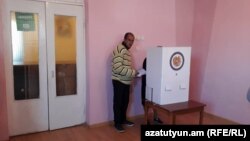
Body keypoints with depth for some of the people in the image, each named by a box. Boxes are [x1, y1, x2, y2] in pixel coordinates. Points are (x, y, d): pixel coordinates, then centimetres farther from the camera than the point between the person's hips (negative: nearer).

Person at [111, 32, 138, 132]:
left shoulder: (127, 51, 14)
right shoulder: (119, 50, -17)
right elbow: (118, 68, -26)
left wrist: (133, 73, 6)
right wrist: (133, 72, -22)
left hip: (126, 81, 9)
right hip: (119, 81, -9)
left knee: (125, 102, 17)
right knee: (118, 102, 2)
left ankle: (123, 119, 32)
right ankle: (117, 123, 15)